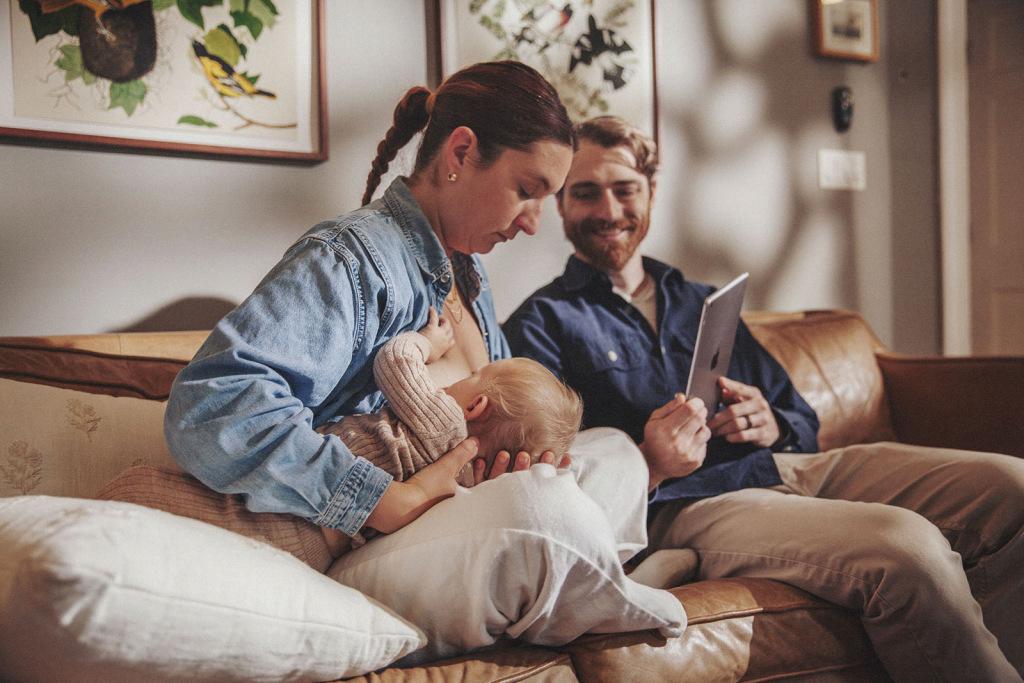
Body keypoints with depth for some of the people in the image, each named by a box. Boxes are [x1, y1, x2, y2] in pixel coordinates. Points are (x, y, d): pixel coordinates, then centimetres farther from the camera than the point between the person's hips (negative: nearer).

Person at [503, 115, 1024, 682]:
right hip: (682, 504, -6)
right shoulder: (541, 324, 8)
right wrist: (648, 468, -22)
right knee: (910, 545, -31)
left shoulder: (702, 303, 27)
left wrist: (772, 424, 0)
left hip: (787, 465, 6)